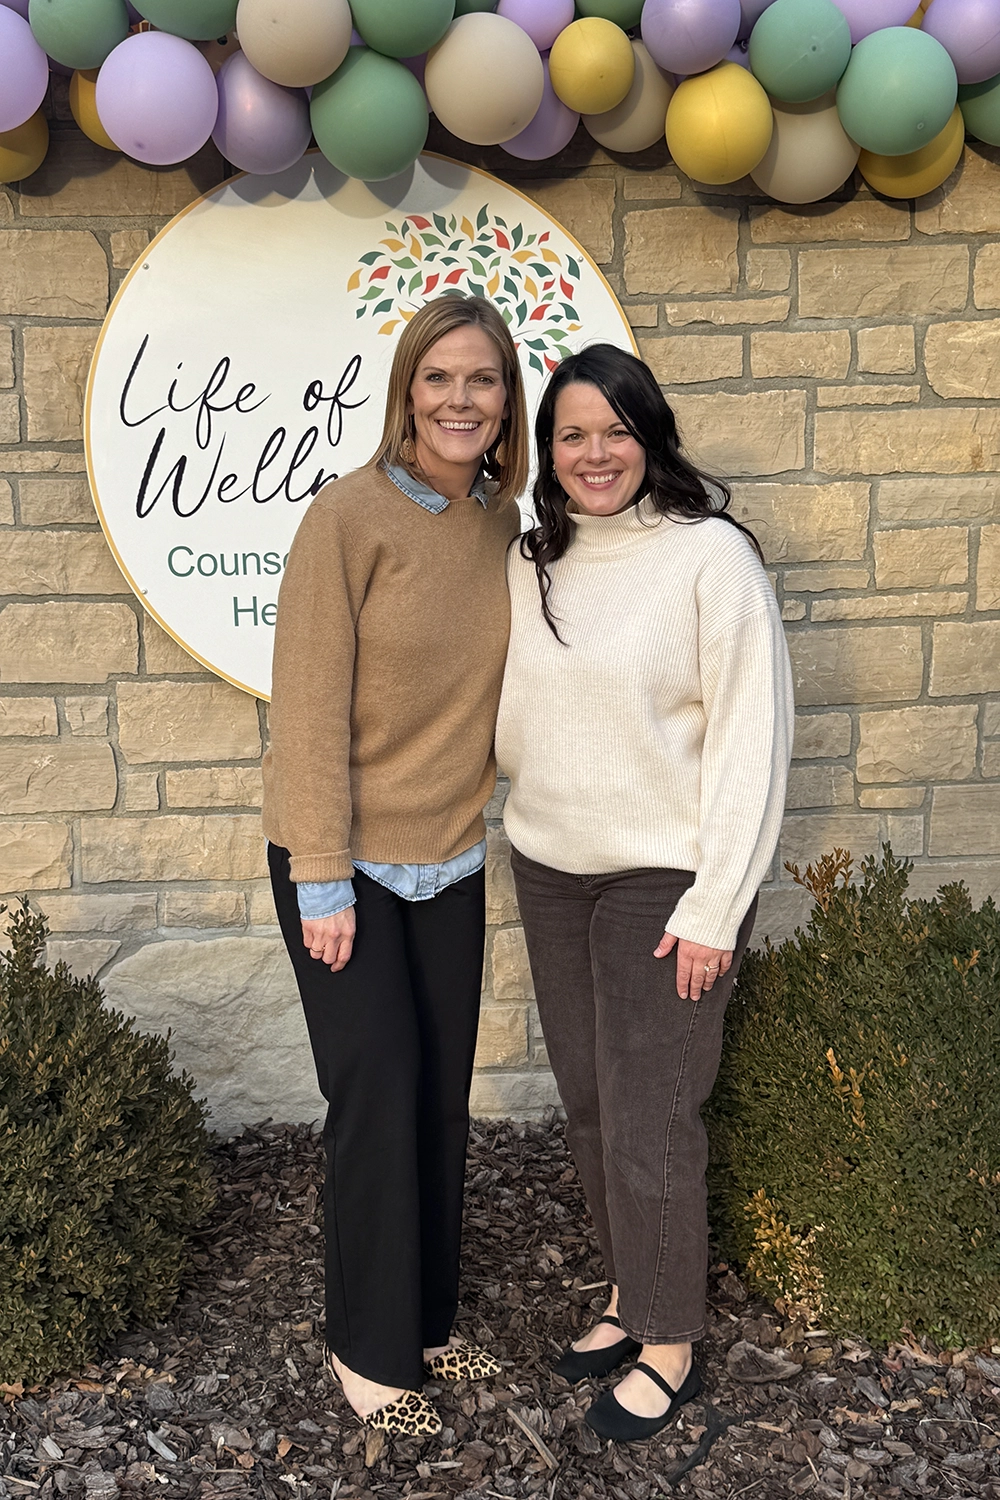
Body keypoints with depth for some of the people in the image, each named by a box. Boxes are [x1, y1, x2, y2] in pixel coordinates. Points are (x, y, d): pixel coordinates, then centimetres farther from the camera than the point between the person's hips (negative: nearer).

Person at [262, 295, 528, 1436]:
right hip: (345, 859, -5)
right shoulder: (350, 515, -15)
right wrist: (324, 879, -16)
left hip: (450, 854, 5)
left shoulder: (504, 520, 3)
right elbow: (310, 708, -16)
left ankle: (428, 1318, 31)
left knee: (443, 1096, 11)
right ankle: (368, 1349, 20)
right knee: (381, 1096, -1)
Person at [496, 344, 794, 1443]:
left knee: (648, 1122, 2)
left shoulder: (710, 556, -12)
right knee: (588, 1104, 16)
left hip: (664, 879, -6)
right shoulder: (531, 562, 6)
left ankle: (669, 1346, 23)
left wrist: (715, 909, -15)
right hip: (549, 869, 6)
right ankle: (629, 1294, 37)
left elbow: (751, 736, -14)